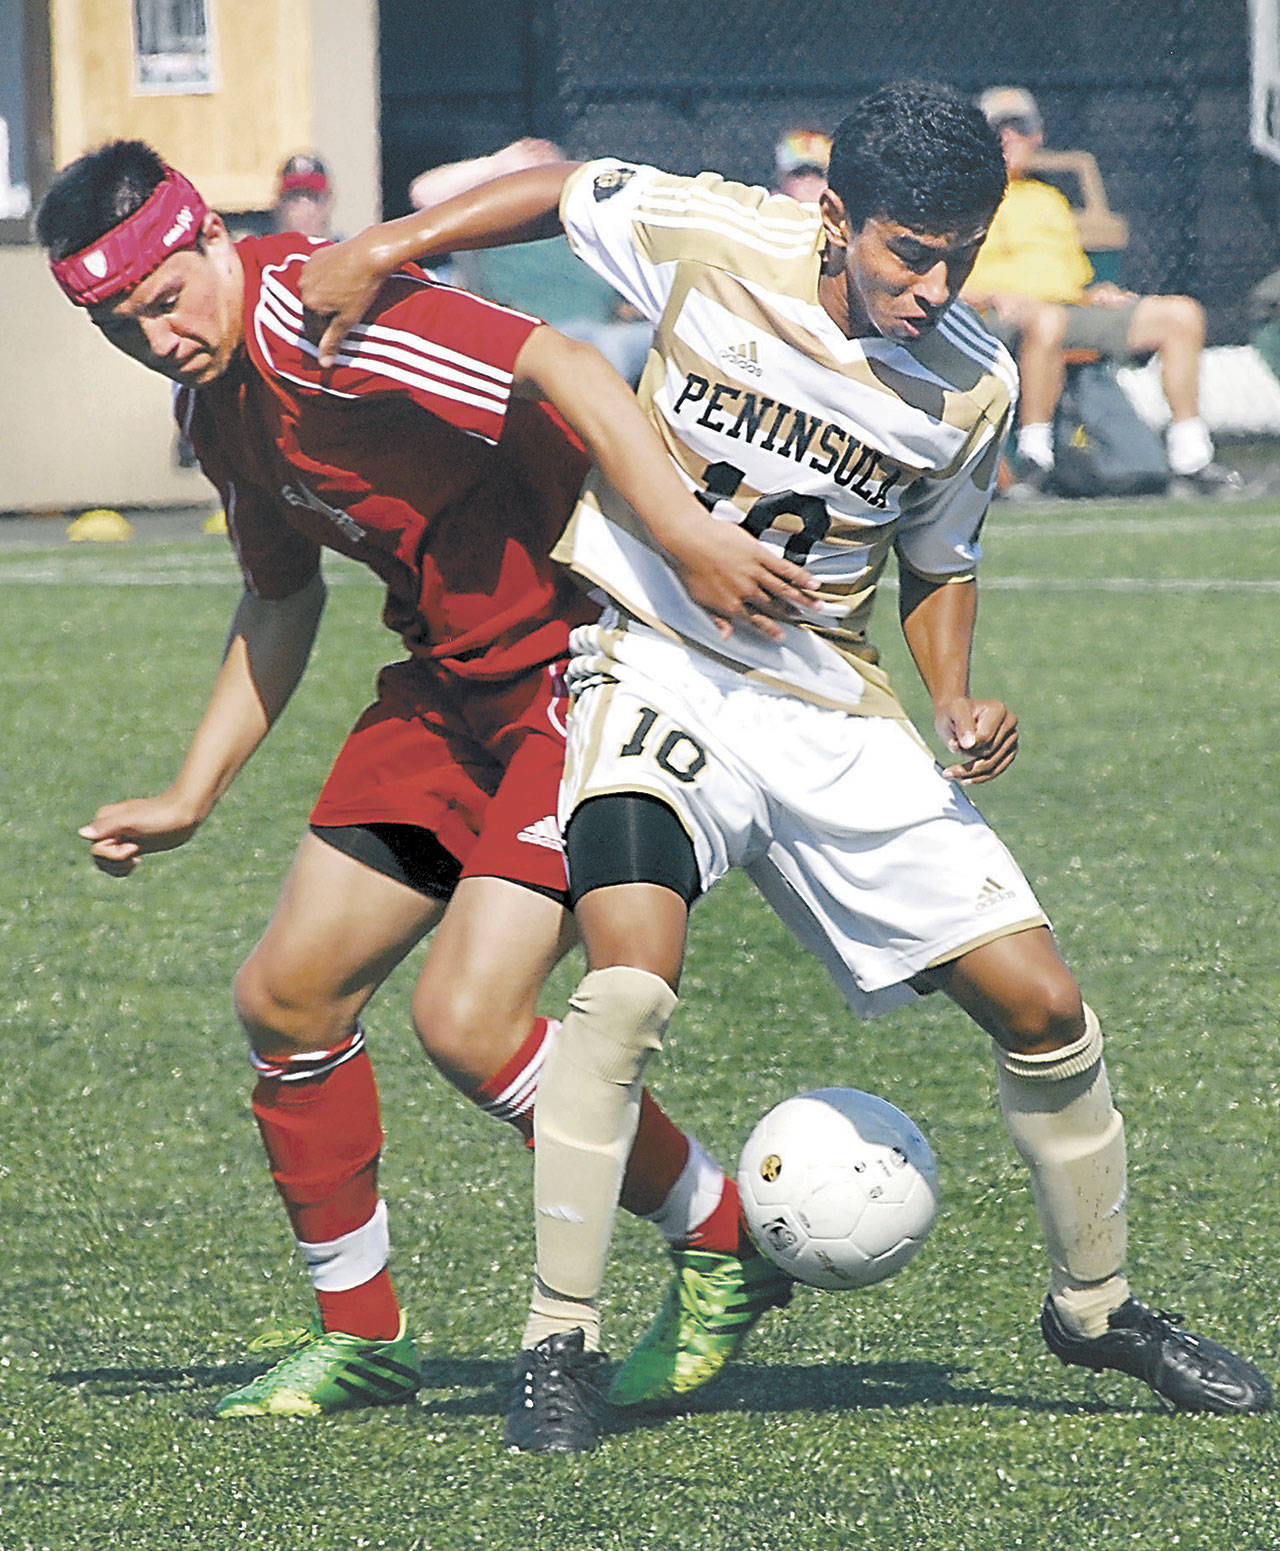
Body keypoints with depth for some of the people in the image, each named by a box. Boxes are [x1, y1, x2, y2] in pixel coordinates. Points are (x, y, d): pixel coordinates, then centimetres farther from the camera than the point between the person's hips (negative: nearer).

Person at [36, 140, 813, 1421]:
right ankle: (359, 1337, 21)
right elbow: (279, 596, 23)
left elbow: (562, 369, -35)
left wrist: (687, 535, -45)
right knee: (286, 997, 6)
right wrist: (192, 795, 20)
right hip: (450, 681, 9)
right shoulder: (215, 400, 8)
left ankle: (728, 1252, 2)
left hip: (587, 663, -9)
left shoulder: (317, 320, -23)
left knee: (466, 1022, -17)